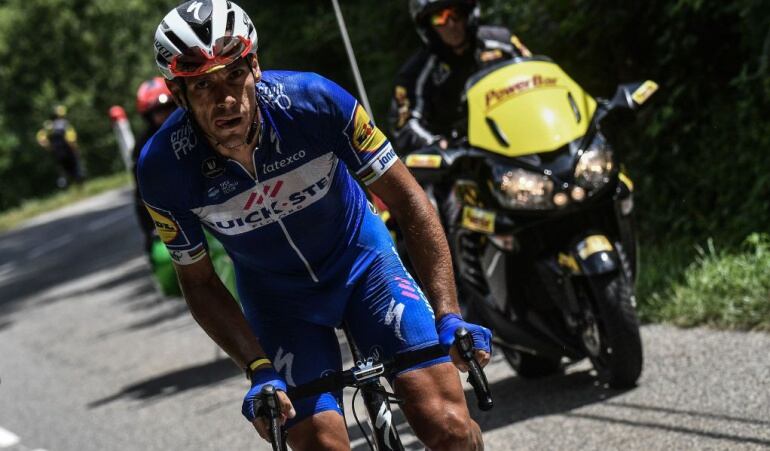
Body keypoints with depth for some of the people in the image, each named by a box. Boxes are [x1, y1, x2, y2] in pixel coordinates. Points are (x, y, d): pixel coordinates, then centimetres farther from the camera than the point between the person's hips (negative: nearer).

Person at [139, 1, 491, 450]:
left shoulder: (314, 100, -28)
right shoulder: (163, 167, -24)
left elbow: (407, 198, -20)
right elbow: (200, 283, -11)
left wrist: (449, 317, -28)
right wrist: (260, 371, -23)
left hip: (362, 261, 0)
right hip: (277, 298, 1)